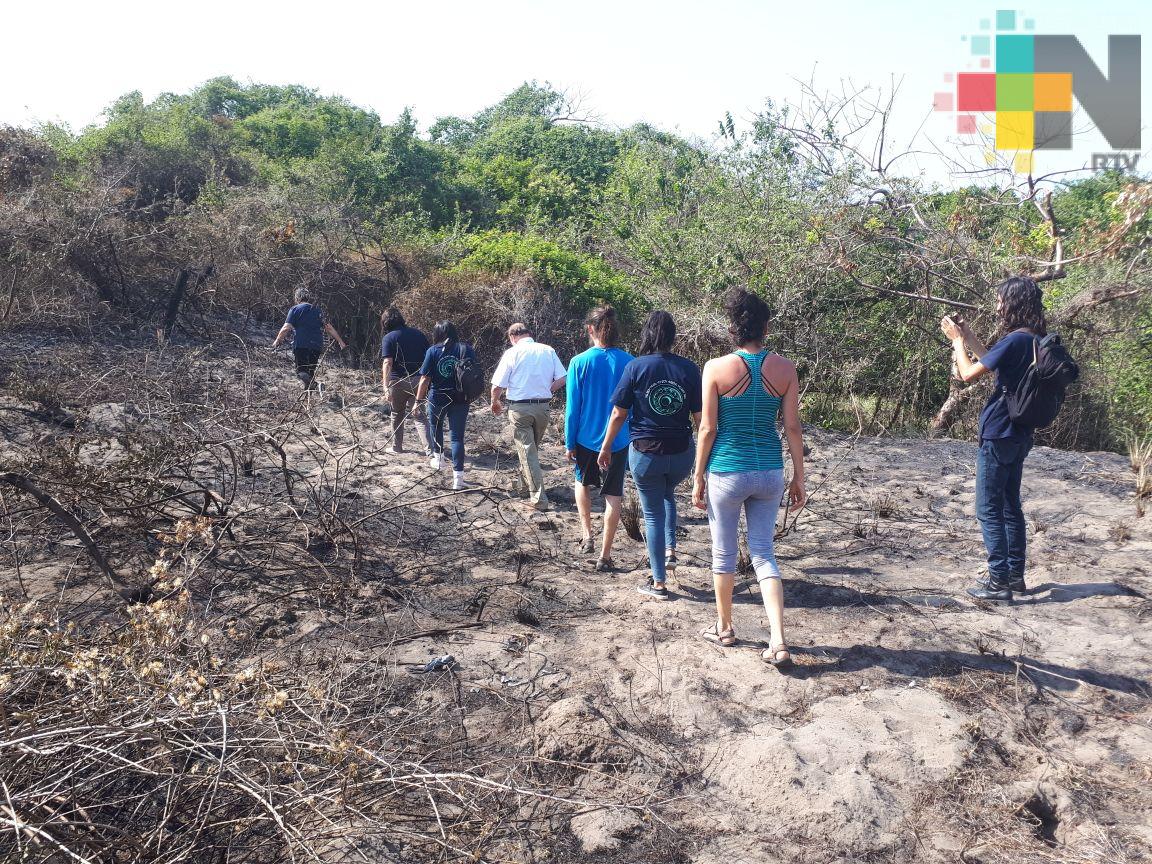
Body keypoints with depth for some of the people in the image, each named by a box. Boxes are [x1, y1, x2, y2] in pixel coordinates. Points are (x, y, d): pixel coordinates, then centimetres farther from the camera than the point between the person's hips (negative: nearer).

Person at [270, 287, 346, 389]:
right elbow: (329, 328, 10)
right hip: (316, 346, 3)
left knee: (301, 370, 2)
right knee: (311, 371, 14)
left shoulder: (295, 309, 1)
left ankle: (304, 376, -31)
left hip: (300, 346, -3)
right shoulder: (318, 310, 13)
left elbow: (286, 328, -7)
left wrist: (277, 341, 4)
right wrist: (340, 342, 13)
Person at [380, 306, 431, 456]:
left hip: (398, 381, -3)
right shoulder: (418, 334, 7)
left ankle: (397, 446, 29)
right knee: (419, 415, 4)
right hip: (418, 380, 3)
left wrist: (386, 387, -20)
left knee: (397, 415, 17)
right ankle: (430, 448, -10)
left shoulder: (388, 338, -7)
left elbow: (387, 363, -17)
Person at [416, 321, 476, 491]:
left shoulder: (433, 351, -6)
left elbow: (425, 380, -8)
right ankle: (458, 477, -3)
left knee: (435, 426, 29)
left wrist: (418, 400, 0)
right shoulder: (467, 349, -1)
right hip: (460, 400, 1)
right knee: (457, 437, 2)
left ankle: (438, 457, 40)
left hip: (437, 399, -1)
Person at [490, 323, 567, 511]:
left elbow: (497, 386, -7)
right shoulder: (548, 351, 3)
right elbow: (561, 379, 1)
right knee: (533, 447, 22)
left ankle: (538, 498, -2)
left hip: (519, 407, -4)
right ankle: (525, 476, 41)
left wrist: (495, 402, 12)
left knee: (527, 451, 1)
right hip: (542, 406, 4)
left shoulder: (512, 353, -7)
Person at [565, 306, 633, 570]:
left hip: (586, 439, 0)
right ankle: (605, 555, 14)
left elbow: (573, 407, -8)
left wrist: (569, 443, 1)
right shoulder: (628, 362, -6)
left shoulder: (580, 362, -11)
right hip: (618, 441, 1)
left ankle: (587, 535, 21)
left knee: (582, 482, 27)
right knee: (613, 497, 9)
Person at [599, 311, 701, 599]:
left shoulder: (636, 367, -9)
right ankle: (670, 552, 22)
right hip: (682, 452, 2)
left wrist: (606, 447, 7)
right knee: (667, 495, 33)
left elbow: (619, 414, -6)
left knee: (653, 514, 11)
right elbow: (699, 416, -3)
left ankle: (658, 583, 17)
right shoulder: (689, 368, -5)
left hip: (645, 453, -2)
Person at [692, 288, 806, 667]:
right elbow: (793, 428, 0)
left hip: (727, 472, -3)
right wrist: (799, 478, 9)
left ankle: (724, 628, 31)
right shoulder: (785, 369, -2)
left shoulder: (717, 368, -10)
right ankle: (778, 642, 2)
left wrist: (698, 477, 1)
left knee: (724, 553, 15)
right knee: (764, 554, 11)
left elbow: (708, 428, -8)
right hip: (769, 473, 3)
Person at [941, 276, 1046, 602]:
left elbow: (968, 373, -18)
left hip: (998, 434, -9)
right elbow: (993, 364, 20)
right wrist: (969, 337, 16)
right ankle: (1015, 575, 24)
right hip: (1019, 435, 9)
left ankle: (999, 581, 1)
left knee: (989, 510, -2)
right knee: (1010, 506, 16)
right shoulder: (1035, 341, 9)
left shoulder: (1015, 340, -20)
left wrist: (957, 339, -4)